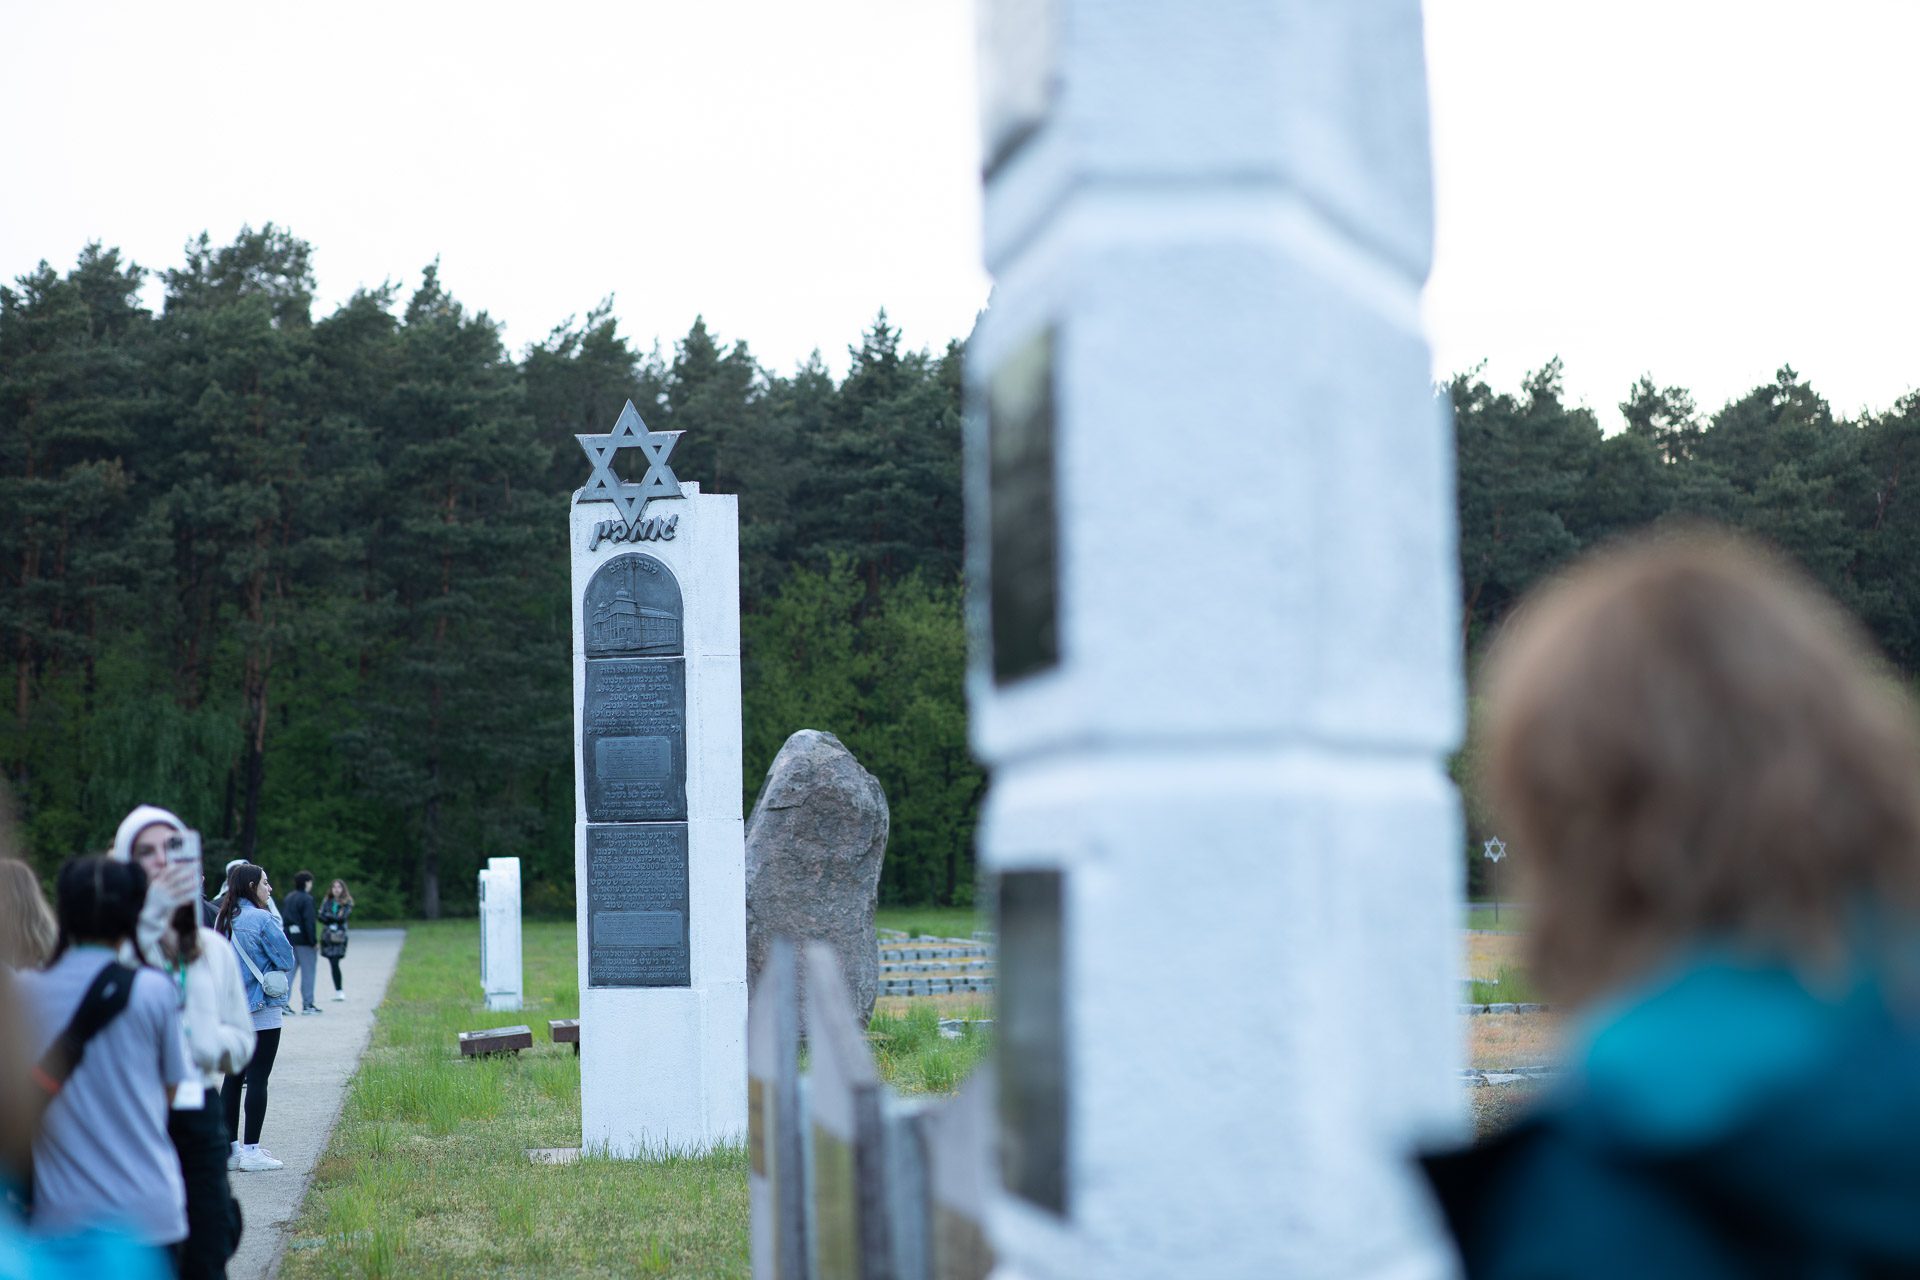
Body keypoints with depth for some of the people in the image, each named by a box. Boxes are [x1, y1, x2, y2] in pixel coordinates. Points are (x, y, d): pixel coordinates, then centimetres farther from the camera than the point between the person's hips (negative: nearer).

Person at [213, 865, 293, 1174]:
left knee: (232, 1078, 12)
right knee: (257, 1079, -3)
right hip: (262, 1011, -7)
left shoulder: (223, 920, 8)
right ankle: (251, 1151, -2)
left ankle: (229, 1147, 15)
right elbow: (286, 960, -11)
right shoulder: (262, 919, -15)